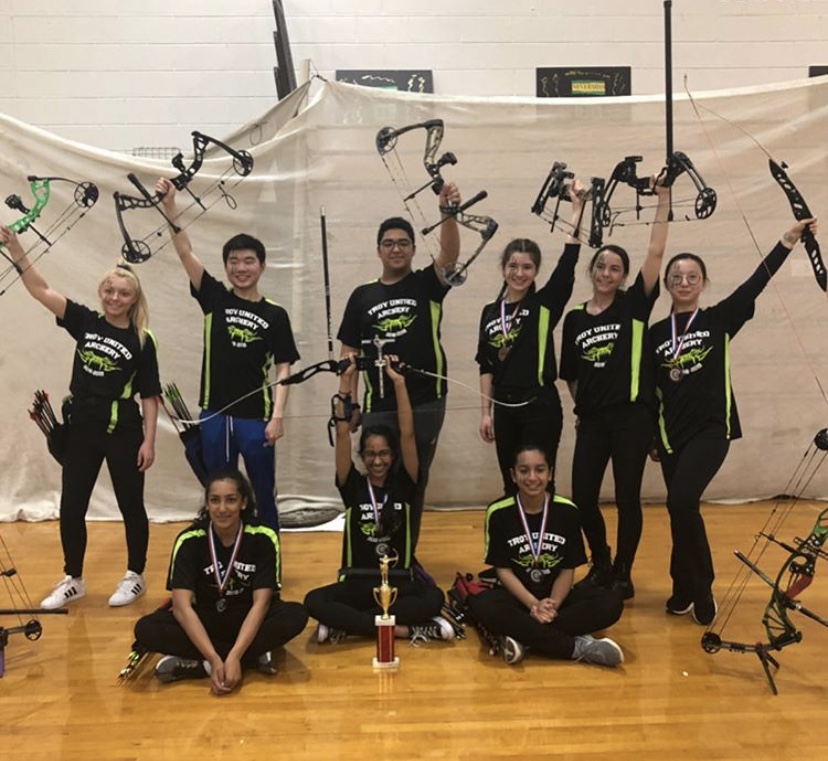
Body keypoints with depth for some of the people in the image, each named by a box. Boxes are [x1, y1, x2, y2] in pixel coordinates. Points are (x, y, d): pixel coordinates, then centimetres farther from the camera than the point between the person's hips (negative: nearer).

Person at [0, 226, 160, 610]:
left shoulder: (142, 341, -5)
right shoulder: (85, 322, 2)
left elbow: (150, 396, -5)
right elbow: (41, 289, -6)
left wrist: (149, 440, -9)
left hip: (123, 433, -3)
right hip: (81, 430, 4)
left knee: (130, 506, 8)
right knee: (71, 508, 9)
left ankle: (135, 576, 25)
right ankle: (72, 580, 26)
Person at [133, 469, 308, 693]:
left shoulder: (263, 538, -17)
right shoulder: (189, 540, -16)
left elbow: (260, 602, -20)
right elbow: (182, 605, -22)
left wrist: (234, 657, -33)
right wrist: (215, 658, -33)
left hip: (249, 620, -1)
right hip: (206, 621, 1)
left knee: (295, 615, -31)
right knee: (145, 630, -27)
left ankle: (195, 664, -24)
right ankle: (253, 656, -24)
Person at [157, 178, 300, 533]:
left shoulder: (275, 314, -1)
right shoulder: (214, 298, 3)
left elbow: (283, 369, -2)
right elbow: (185, 252, -5)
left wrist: (278, 415, -11)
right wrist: (170, 206, -16)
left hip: (256, 417, -1)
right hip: (215, 415, 2)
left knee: (263, 496, 9)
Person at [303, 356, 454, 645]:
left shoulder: (403, 485, 1)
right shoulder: (353, 486, 1)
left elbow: (408, 435, -9)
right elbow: (342, 435, -8)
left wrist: (399, 382, -13)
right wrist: (346, 380, -12)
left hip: (399, 583, 0)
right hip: (357, 583, 0)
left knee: (433, 597, -31)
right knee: (314, 602, -29)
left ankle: (345, 625, -23)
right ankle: (405, 628, -27)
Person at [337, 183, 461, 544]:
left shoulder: (427, 284, 2)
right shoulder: (362, 295, 6)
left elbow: (450, 253, -18)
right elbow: (349, 352, 8)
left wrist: (448, 212, -35)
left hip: (426, 403, 0)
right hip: (378, 406, 1)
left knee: (415, 482, 10)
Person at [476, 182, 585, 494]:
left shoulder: (545, 303, -2)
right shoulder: (490, 312, 8)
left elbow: (568, 260, -13)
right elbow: (486, 367, 9)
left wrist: (577, 208, -14)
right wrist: (485, 412, 6)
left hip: (540, 407, -4)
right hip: (504, 410, 4)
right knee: (511, 486, 12)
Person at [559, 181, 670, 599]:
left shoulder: (634, 305, 2)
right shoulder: (575, 318, 9)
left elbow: (655, 253, -7)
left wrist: (663, 202, -9)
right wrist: (583, 408, 8)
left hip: (632, 416, -3)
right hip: (592, 419, 3)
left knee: (627, 498, 1)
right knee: (582, 497, 2)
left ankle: (623, 572, 20)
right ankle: (600, 566, 25)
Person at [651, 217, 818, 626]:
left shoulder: (719, 318, 2)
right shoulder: (656, 333, 7)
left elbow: (756, 282, -10)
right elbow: (649, 388, 10)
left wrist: (788, 240, -19)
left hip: (711, 428, -3)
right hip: (671, 432, 3)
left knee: (681, 502, -19)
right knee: (680, 509, 8)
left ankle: (700, 590, -1)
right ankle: (686, 589, 26)